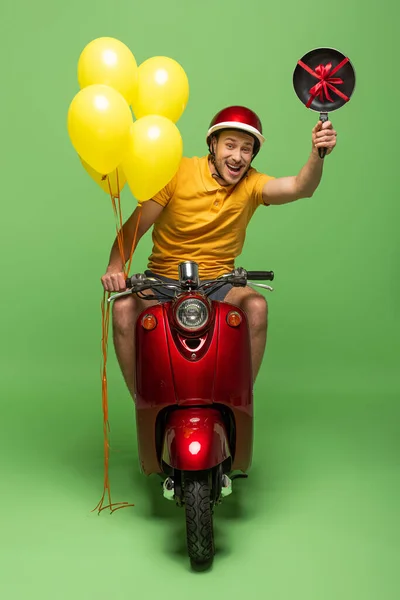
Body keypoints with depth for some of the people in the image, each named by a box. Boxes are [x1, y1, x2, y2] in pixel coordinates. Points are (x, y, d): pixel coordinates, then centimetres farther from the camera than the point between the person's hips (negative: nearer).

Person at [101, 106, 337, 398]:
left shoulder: (251, 184, -3)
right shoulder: (177, 173, -8)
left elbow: (301, 187, -22)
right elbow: (133, 228, -8)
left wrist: (317, 155, -43)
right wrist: (114, 267, -25)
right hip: (163, 279, -1)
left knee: (257, 306, -29)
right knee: (124, 307, -29)